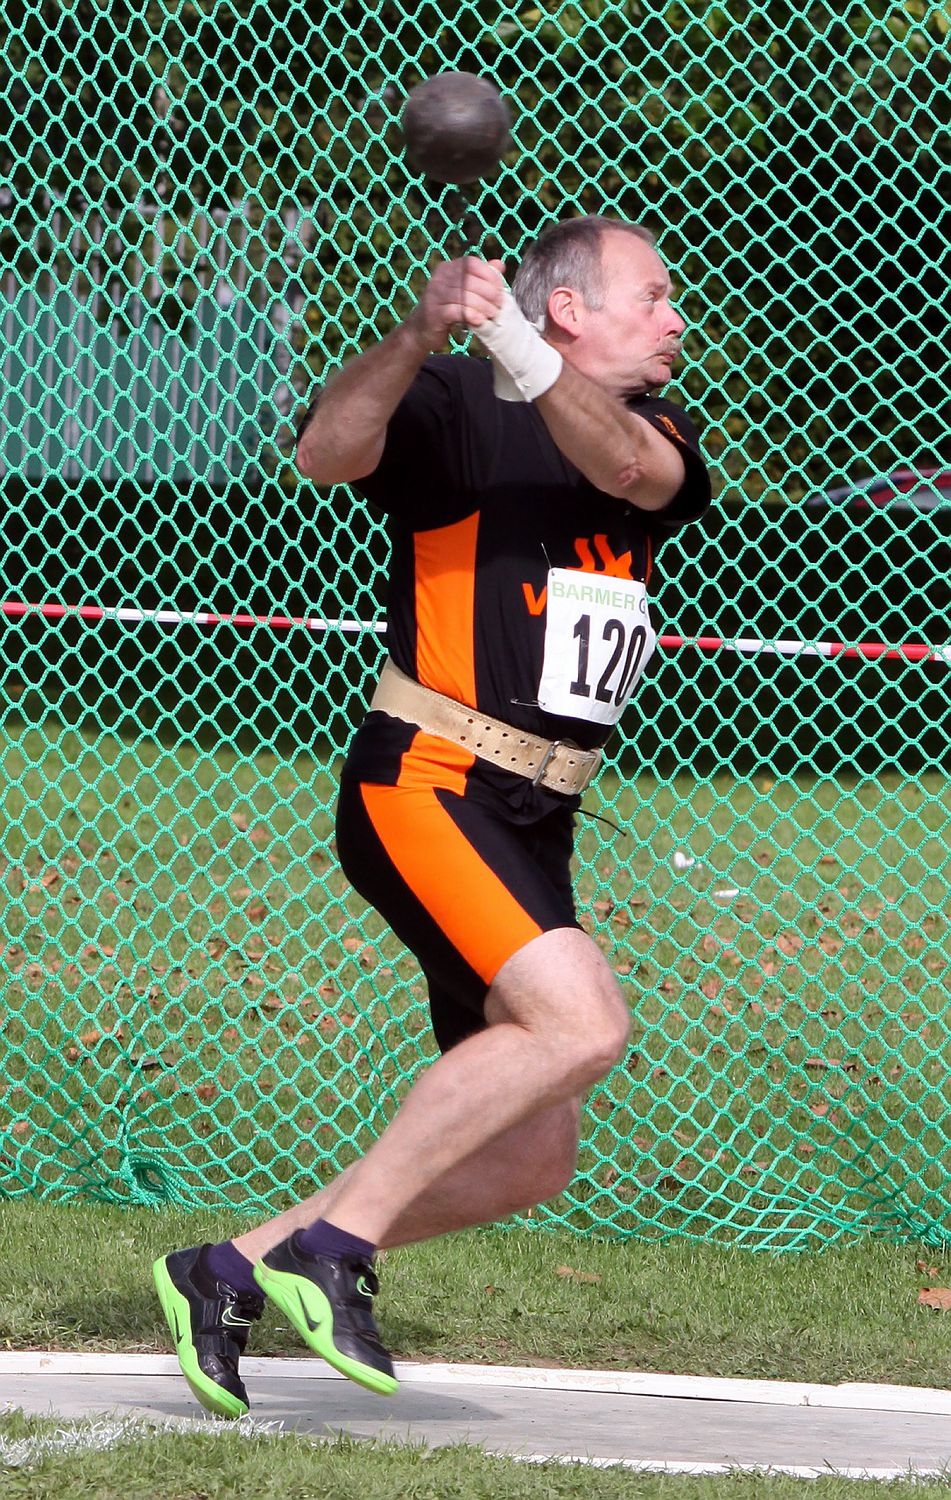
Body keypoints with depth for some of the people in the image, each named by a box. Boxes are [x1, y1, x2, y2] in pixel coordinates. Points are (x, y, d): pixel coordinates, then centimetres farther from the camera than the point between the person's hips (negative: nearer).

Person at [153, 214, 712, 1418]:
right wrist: (421, 339, -42)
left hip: (531, 824, 8)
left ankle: (229, 1272, 14)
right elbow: (327, 451, -24)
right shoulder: (457, 407, -5)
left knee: (530, 1158, 5)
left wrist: (525, 360, -31)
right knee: (581, 1018, -27)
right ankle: (331, 1244, -19)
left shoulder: (653, 434, 12)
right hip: (424, 784, -8)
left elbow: (627, 465, -13)